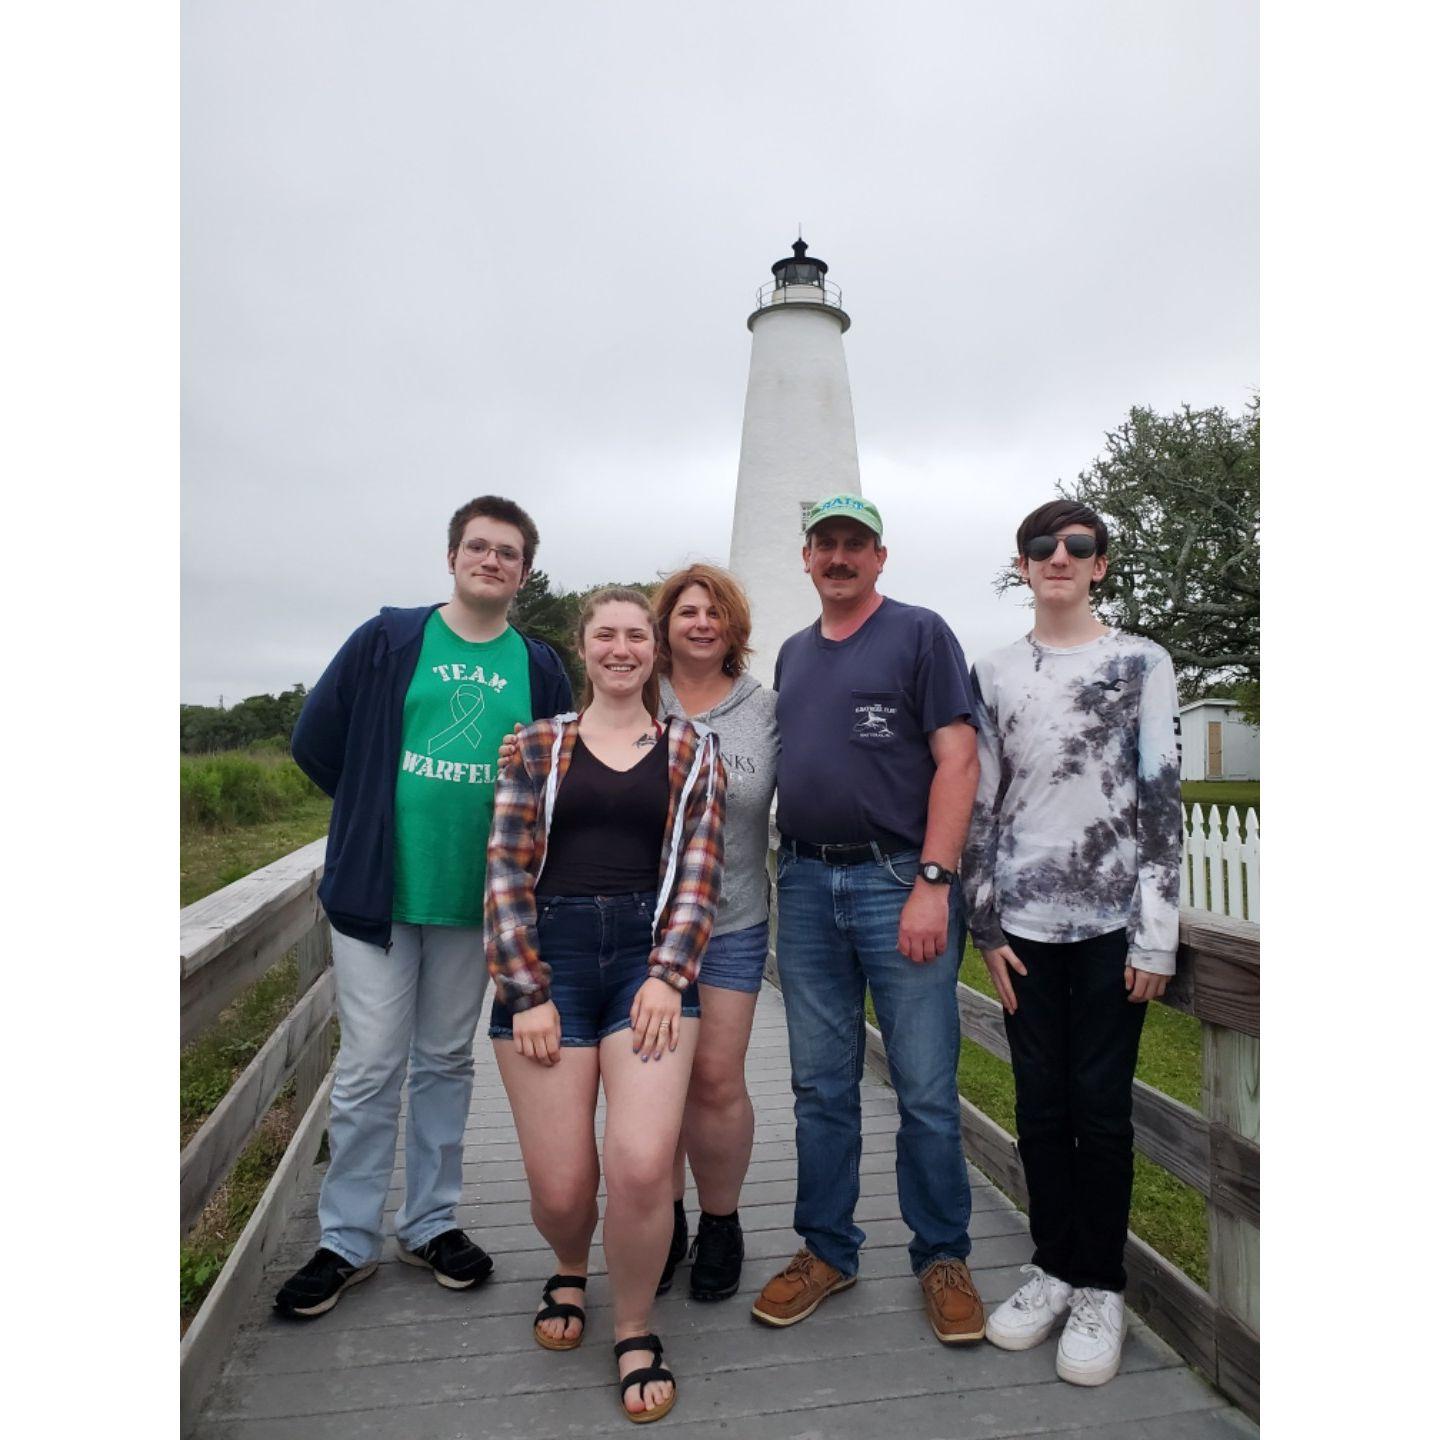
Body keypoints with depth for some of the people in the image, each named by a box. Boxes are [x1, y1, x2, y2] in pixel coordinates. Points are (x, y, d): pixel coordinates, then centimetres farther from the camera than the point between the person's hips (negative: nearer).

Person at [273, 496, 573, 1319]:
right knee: (369, 1071, 5)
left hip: (475, 901, 2)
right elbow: (317, 742, 2)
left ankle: (432, 1223, 31)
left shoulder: (540, 669, 3)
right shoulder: (388, 642, -2)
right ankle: (348, 1242, 24)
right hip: (376, 892, -1)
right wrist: (379, 818, 5)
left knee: (447, 1064, 15)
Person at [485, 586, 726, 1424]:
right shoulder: (538, 745, 9)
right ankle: (571, 1270, 40)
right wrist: (527, 991, -6)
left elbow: (700, 874, 3)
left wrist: (667, 976, -9)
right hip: (550, 953, 1)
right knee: (559, 1187, 1)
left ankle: (636, 1333, 17)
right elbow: (506, 871, 2)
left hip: (650, 953, 0)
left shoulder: (693, 749, 9)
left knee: (641, 1167, -15)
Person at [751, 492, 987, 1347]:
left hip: (898, 881, -5)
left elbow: (958, 761, -7)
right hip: (806, 886, 5)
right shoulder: (793, 654, 17)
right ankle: (828, 1251, 28)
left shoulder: (920, 633, 0)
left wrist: (934, 883, -16)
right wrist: (778, 872, 9)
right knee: (821, 1086, 12)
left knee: (927, 1090, 4)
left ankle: (943, 1257, 24)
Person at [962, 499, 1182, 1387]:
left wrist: (1157, 936, -6)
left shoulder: (1142, 664, 2)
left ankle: (1100, 1287, 23)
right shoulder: (994, 676, 8)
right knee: (1041, 1102, 9)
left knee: (1100, 1104, 4)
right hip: (1025, 923, 2)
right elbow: (981, 804, 7)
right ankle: (1054, 1266, 28)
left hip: (1112, 922, -2)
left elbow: (1162, 801, -2)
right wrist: (986, 926, 3)